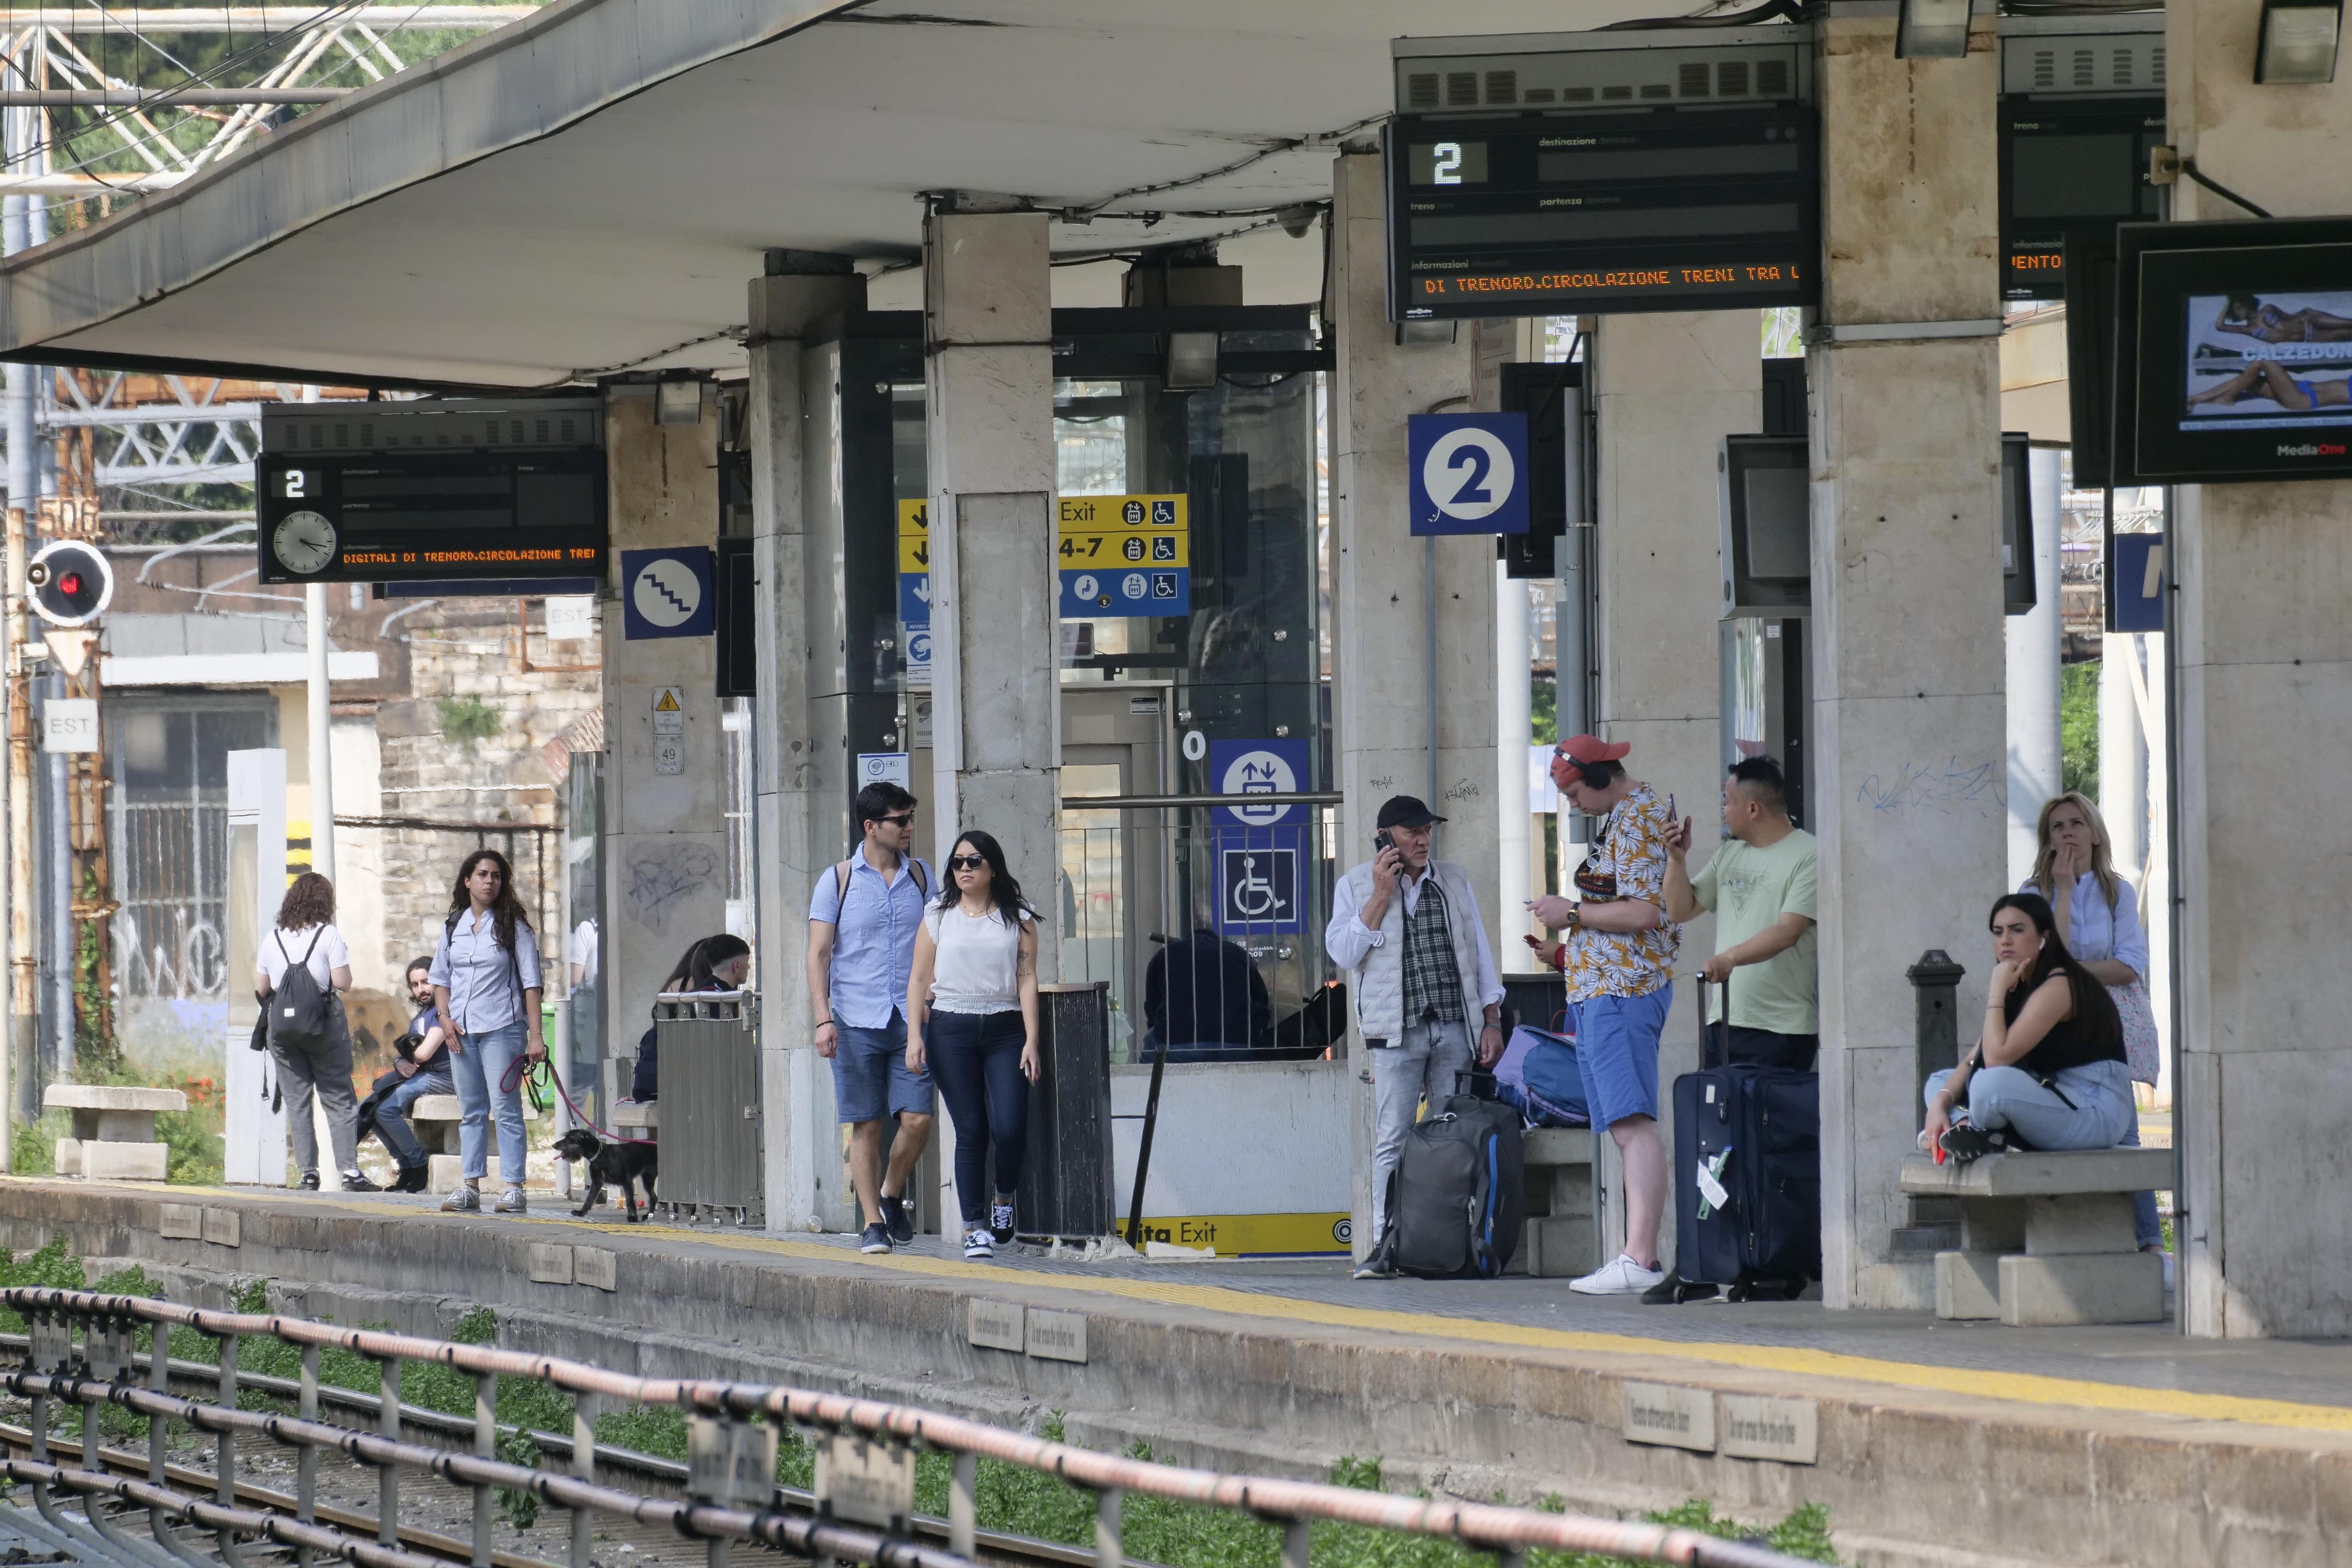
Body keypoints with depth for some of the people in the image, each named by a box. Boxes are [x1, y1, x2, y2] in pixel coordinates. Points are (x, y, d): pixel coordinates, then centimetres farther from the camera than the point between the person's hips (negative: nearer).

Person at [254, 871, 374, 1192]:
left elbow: (261, 990, 10)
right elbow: (342, 983, -9)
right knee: (339, 1099, 2)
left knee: (297, 1100, 6)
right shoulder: (328, 935, -5)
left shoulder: (273, 939, 7)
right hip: (324, 1021, -3)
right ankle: (350, 1172, -5)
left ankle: (308, 1173, 0)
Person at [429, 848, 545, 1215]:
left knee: (506, 1109, -8)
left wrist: (535, 1035, -10)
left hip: (501, 1029, -4)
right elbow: (440, 978, 18)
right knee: (471, 1111, 7)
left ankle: (513, 1187, -9)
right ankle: (471, 1186, 9)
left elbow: (531, 983, -3)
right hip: (461, 1032, 4)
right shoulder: (453, 926, 12)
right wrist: (445, 1018, 1)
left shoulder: (513, 926, 0)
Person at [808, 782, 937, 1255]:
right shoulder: (838, 881, 2)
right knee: (866, 1125, 0)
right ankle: (872, 1223, 7)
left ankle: (891, 1196, 18)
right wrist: (823, 1019, -10)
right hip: (857, 1021, -2)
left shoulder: (920, 876, 11)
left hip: (911, 1019, 2)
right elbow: (819, 953, 0)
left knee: (917, 1119, -6)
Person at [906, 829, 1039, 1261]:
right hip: (951, 1028, 0)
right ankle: (975, 1226, 2)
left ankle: (1004, 1197, 16)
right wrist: (914, 1035, -4)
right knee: (970, 1130, -4)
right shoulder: (938, 916, 8)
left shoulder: (1018, 919, 7)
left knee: (1010, 1127, -12)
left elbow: (1027, 980, 3)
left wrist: (1031, 1040, -5)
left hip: (1004, 1029, 0)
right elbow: (919, 978, 7)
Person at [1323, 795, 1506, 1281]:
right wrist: (1380, 895, -8)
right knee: (1393, 1141, -9)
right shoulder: (1356, 886, 7)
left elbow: (1480, 950, 16)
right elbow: (1342, 952, -5)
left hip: (1454, 1028, 3)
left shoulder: (1453, 880, 15)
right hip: (1397, 1034, -3)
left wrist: (1492, 1021, 9)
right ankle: (1386, 1246, -9)